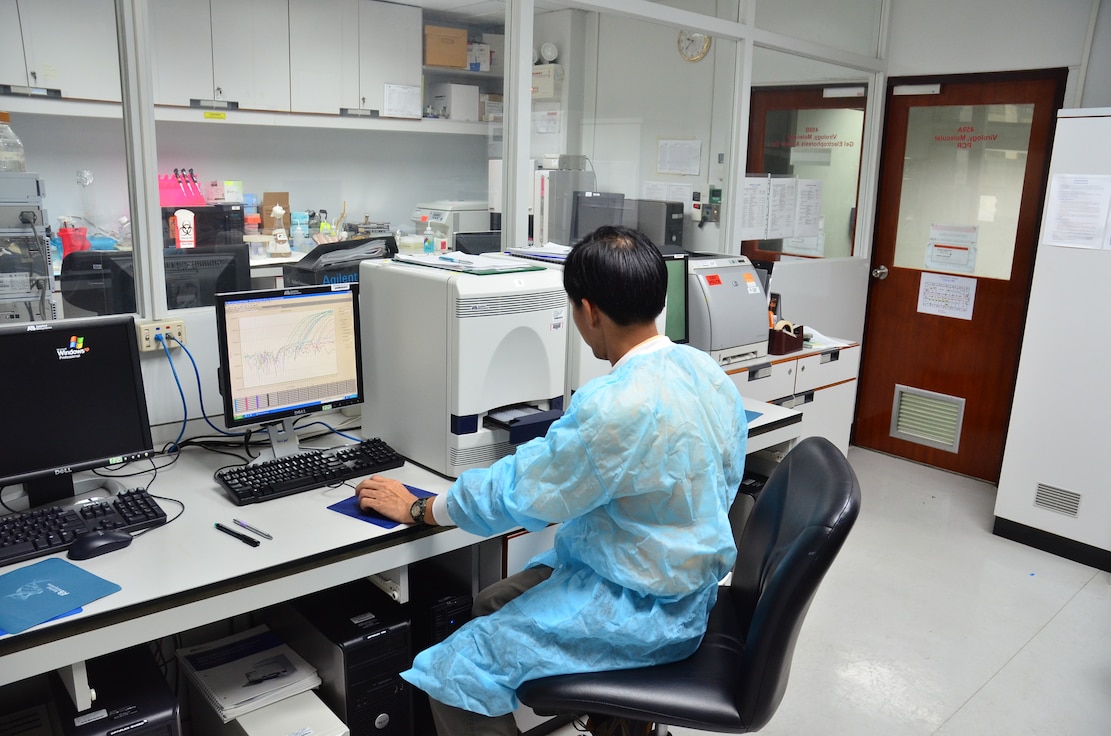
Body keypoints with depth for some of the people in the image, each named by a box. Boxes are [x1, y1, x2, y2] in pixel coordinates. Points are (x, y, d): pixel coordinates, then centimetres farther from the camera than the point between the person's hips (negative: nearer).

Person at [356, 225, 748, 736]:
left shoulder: (617, 406, -31)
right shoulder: (703, 366, -3)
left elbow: (516, 491, -21)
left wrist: (416, 509, -4)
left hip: (643, 609, -9)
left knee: (453, 673, -7)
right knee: (492, 602, 19)